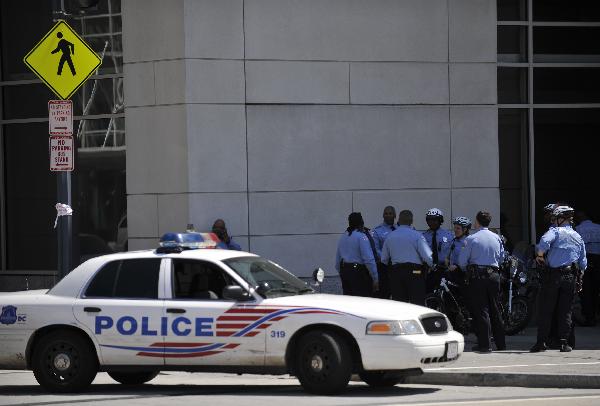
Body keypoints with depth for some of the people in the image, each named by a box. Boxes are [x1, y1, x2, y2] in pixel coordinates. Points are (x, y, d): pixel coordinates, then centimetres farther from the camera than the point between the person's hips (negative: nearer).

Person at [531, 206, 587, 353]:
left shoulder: (555, 231, -4)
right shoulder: (578, 237, 12)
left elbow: (544, 242, -26)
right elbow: (583, 264, 12)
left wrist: (540, 255, -10)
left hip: (552, 274, -4)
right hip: (570, 277, 4)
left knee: (546, 310, 1)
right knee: (565, 311, 7)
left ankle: (541, 342, 0)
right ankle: (564, 342, 1)